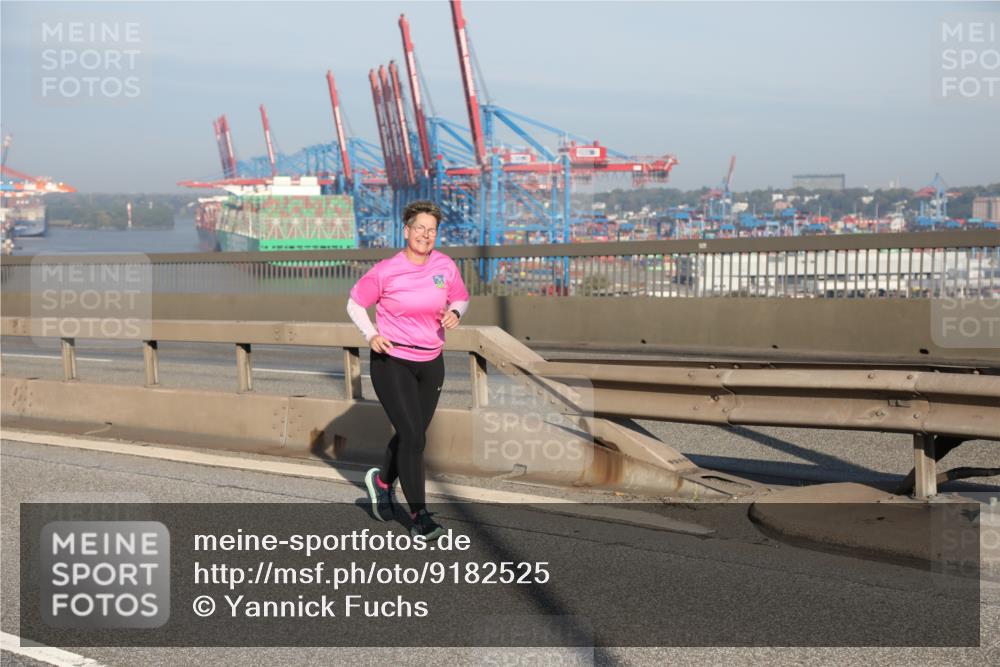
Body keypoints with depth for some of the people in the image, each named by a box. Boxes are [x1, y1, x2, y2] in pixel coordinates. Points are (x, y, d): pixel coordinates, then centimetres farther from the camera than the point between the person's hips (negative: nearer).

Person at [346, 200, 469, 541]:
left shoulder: (445, 266, -1)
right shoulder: (386, 270, -10)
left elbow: (461, 299, 14)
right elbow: (355, 303, 2)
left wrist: (454, 313, -9)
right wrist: (371, 335, -13)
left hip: (430, 363, 5)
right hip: (391, 362, -5)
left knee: (412, 436, 14)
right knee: (413, 437, -12)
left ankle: (382, 480, 44)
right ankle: (419, 515, -2)